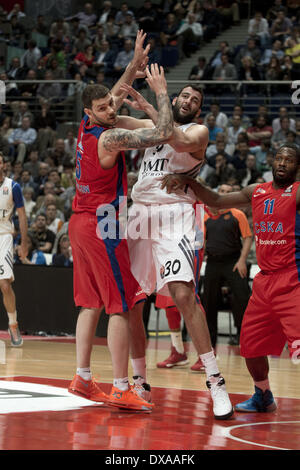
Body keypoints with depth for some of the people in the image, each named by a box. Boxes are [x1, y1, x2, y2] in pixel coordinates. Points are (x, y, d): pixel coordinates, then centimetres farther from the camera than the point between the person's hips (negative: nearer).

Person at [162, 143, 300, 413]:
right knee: (250, 342, 13)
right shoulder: (256, 192, 12)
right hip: (264, 279, 7)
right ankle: (263, 397, 34)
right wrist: (189, 182, 3)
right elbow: (216, 201, 15)